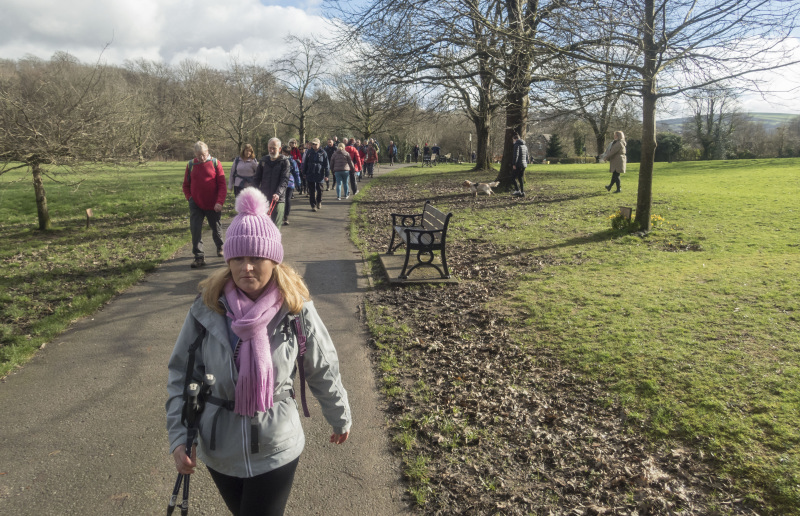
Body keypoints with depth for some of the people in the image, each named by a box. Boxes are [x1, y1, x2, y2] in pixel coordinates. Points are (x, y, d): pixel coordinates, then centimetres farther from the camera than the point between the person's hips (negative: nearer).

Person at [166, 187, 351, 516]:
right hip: (218, 449, 3)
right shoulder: (207, 309, -13)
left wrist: (340, 419, 9)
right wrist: (180, 435, -8)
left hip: (275, 452, -3)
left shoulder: (296, 310, -16)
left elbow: (323, 372, -3)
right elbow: (181, 374, -2)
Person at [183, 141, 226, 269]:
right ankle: (199, 257, -4)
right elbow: (186, 185, 12)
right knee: (195, 229, -9)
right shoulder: (190, 165, 2)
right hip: (196, 204, 1)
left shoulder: (215, 163, -4)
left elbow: (222, 185, -7)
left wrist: (220, 201, -17)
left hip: (213, 205, -1)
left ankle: (219, 247, 43)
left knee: (216, 228, 15)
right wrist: (190, 198, -4)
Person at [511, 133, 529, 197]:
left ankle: (517, 191, -13)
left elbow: (516, 155, -18)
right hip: (523, 165, 8)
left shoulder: (517, 145, -10)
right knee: (521, 178, 13)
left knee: (513, 178, -3)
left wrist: (514, 164, -18)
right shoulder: (525, 145, 17)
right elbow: (527, 156, 21)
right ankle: (522, 192, 9)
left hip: (518, 165, -8)